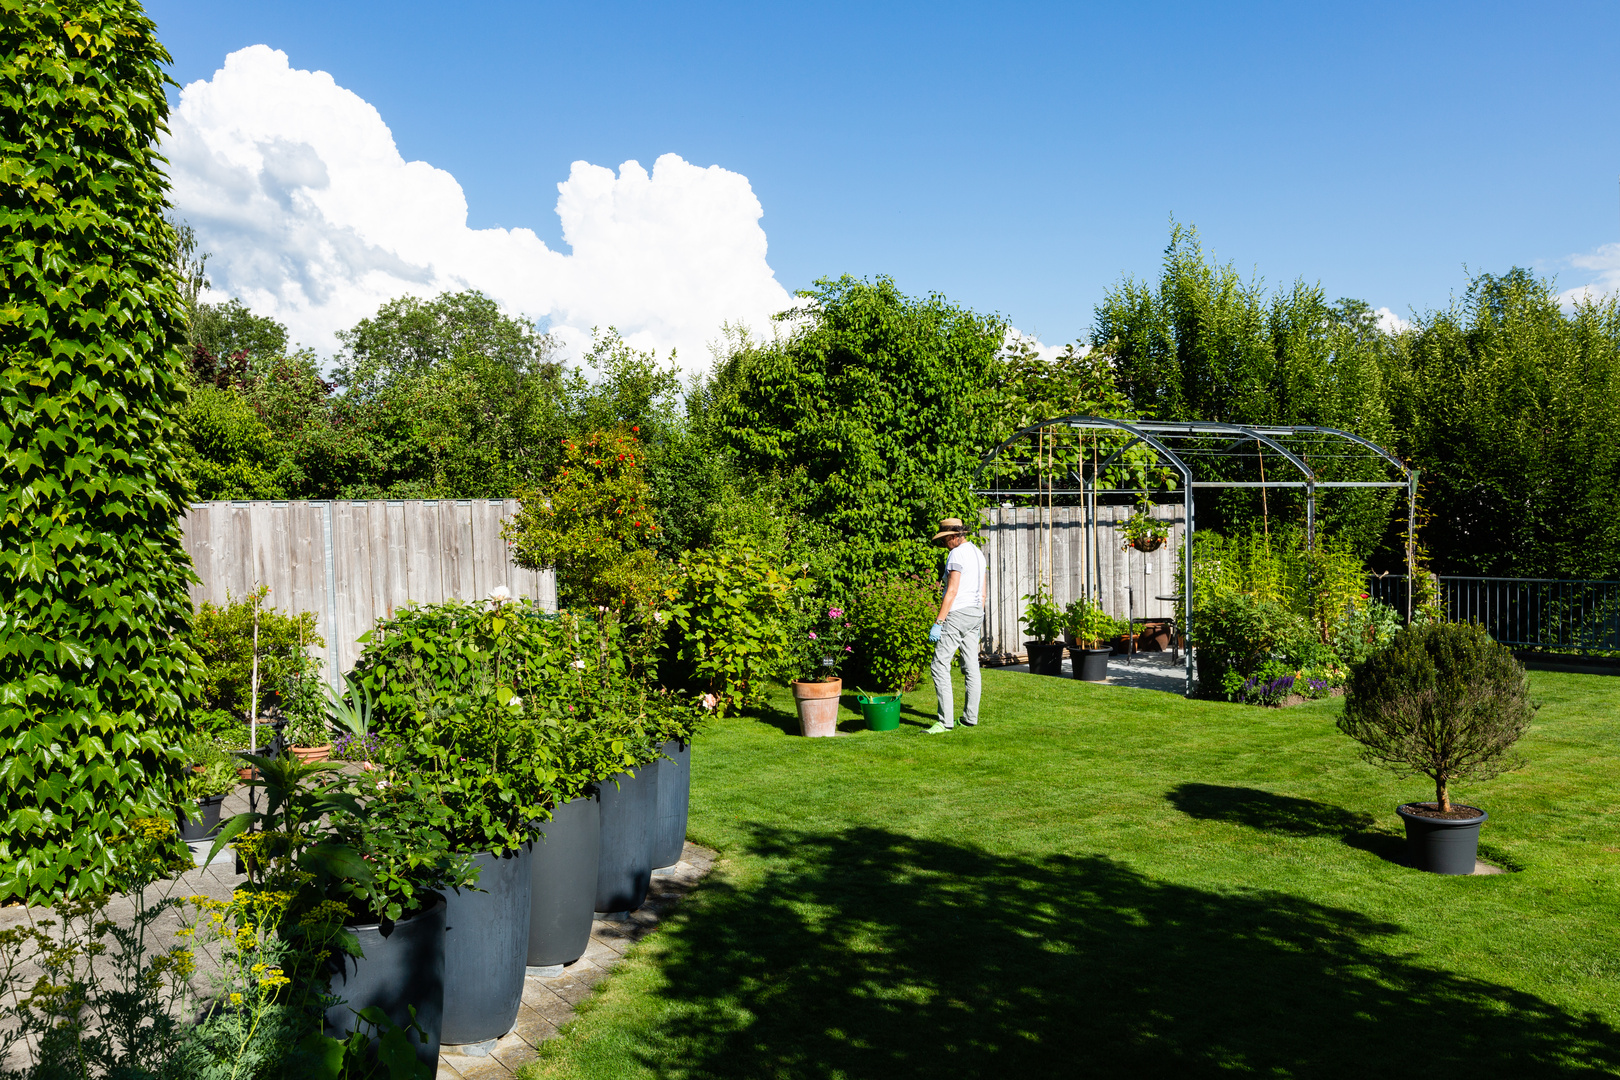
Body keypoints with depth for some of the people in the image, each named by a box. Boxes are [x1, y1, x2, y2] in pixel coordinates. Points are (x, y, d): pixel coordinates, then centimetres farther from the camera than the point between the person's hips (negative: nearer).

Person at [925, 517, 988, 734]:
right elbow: (983, 592, 18)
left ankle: (945, 720, -12)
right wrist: (977, 621, 24)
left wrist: (938, 623, -20)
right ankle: (970, 718, 16)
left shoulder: (956, 555, -14)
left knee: (940, 665, -9)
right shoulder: (978, 553, 15)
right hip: (975, 612, 10)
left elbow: (952, 592, -20)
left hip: (957, 613, -10)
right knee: (971, 667, 11)